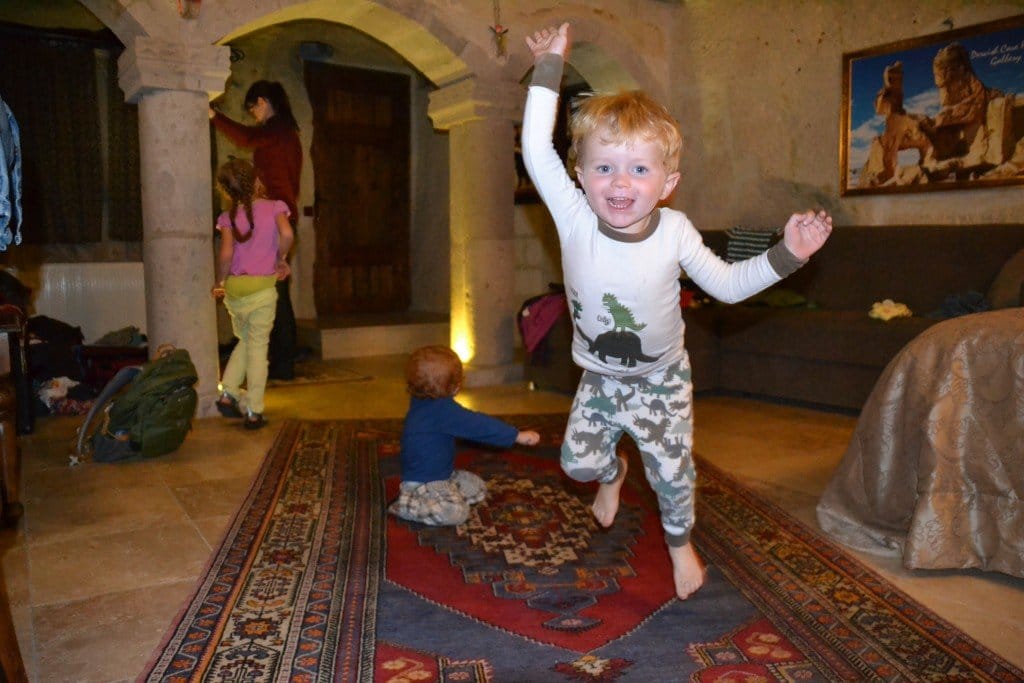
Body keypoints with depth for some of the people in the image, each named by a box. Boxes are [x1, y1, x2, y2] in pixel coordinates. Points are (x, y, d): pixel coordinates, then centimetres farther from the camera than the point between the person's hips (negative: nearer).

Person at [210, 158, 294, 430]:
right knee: (258, 347, 4)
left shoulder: (229, 216, 1)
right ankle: (254, 412, 8)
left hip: (234, 288, 2)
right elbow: (287, 234, -19)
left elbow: (226, 253, -10)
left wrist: (220, 282, 4)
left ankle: (228, 393, 12)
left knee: (245, 341, 23)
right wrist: (281, 259, -2)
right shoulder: (274, 207, -2)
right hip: (262, 288, -2)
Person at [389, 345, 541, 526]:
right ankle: (407, 505, -8)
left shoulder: (423, 401, -1)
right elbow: (478, 426, -30)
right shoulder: (442, 410, -30)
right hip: (421, 481, -10)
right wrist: (517, 435, -26)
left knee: (478, 488, 15)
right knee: (456, 512, -29)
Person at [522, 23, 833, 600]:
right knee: (578, 460, 6)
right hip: (599, 375, 1)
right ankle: (613, 473, 46)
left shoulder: (675, 232, -22)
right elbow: (538, 151, -26)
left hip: (661, 378, -1)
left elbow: (728, 284, -10)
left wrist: (788, 253, -22)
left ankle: (680, 541, 40)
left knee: (673, 471, 6)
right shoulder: (575, 219, -25)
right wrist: (549, 67, -23)